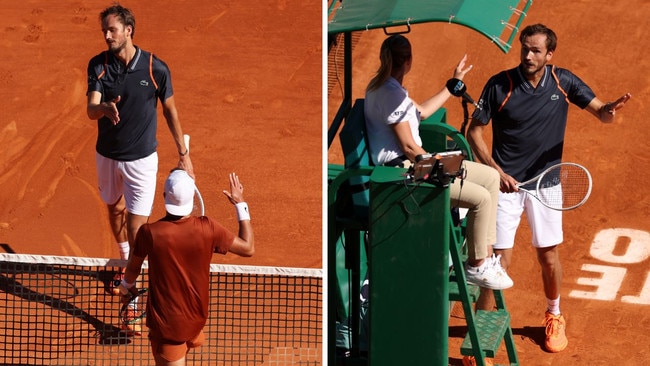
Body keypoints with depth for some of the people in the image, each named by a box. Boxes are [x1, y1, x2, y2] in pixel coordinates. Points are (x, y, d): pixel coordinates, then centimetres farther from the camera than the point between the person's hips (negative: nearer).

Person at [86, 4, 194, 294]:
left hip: (141, 159, -4)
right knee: (115, 208, 24)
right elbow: (91, 110, -20)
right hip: (107, 155, 4)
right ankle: (124, 262, 49)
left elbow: (170, 111, -2)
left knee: (137, 230, -8)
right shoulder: (98, 65, -11)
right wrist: (105, 107, -45)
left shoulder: (156, 69, -16)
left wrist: (183, 154, 2)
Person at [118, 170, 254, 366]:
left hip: (165, 324, -4)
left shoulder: (149, 233, -22)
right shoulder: (207, 228, -18)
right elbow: (248, 248, -4)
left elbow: (133, 268, -1)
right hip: (196, 318, 4)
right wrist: (240, 204, 4)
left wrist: (126, 287, 24)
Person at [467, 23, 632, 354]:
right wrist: (496, 172, -15)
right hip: (506, 182, -2)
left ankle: (554, 317, 36)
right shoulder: (499, 85, -11)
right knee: (499, 259, -6)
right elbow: (474, 132, -5)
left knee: (549, 256, 11)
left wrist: (609, 110, -26)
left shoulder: (563, 82, -4)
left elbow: (601, 112, 0)